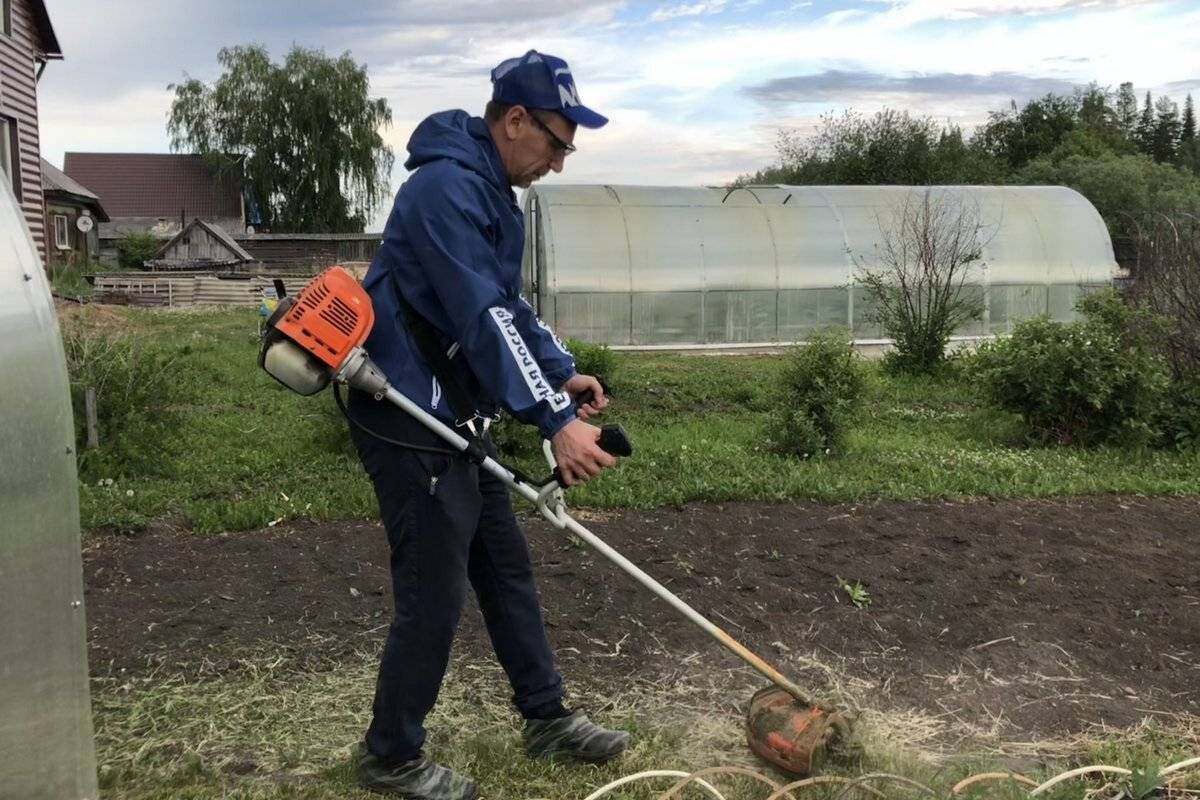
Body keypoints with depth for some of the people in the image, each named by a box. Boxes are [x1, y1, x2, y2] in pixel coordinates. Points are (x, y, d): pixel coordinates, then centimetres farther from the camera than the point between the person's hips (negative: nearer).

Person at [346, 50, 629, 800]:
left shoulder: (490, 188, 12)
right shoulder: (448, 186, -21)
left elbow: (509, 302, 18)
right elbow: (482, 317, -29)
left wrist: (563, 373, 6)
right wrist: (556, 421, -32)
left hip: (455, 414, 10)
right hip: (409, 421, -10)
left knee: (506, 568, 16)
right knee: (434, 594, -1)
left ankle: (547, 718, 31)